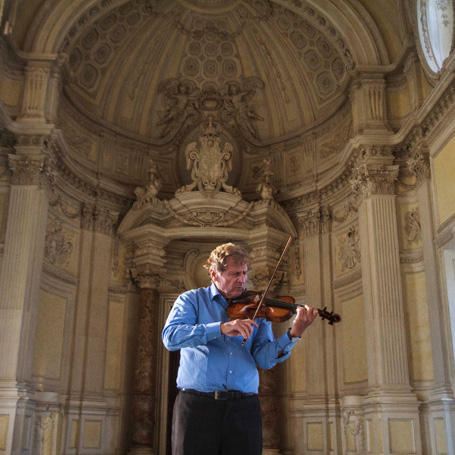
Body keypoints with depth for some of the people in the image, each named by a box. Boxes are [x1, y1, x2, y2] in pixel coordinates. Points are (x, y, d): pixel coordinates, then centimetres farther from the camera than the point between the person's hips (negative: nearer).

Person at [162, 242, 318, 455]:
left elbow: (264, 359, 1)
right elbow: (170, 337, -12)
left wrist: (293, 335, -16)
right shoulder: (192, 300, 6)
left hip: (244, 408, 2)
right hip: (197, 404, -2)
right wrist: (221, 327, -22)